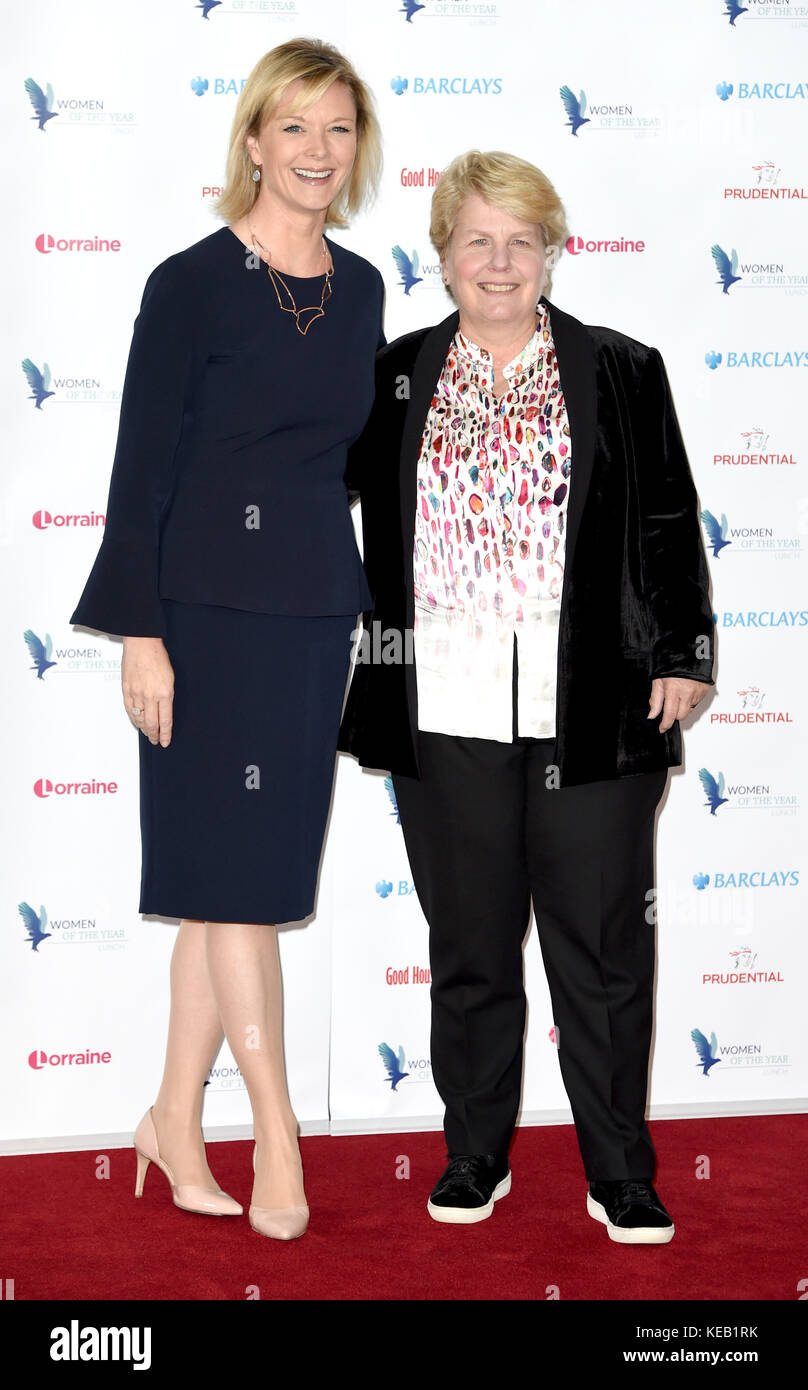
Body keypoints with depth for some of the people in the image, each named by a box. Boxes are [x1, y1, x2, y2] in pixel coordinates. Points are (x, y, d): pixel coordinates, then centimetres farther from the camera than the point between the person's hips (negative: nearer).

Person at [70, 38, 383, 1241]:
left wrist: (348, 596, 16)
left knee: (241, 872, 9)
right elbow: (141, 466, -8)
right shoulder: (192, 284, -7)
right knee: (236, 867, -2)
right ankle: (277, 1132, 8)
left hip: (317, 602, 6)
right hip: (211, 600, -6)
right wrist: (139, 628, -13)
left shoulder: (359, 288, 10)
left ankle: (177, 1118, 21)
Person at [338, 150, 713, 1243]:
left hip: (591, 713, -1)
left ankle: (621, 1174, 18)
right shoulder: (394, 377, 9)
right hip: (445, 714, 1)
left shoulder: (624, 373, 6)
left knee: (604, 948, 4)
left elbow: (669, 527, 7)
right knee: (468, 946, 10)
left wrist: (683, 657, 2)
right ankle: (476, 1156, 26)